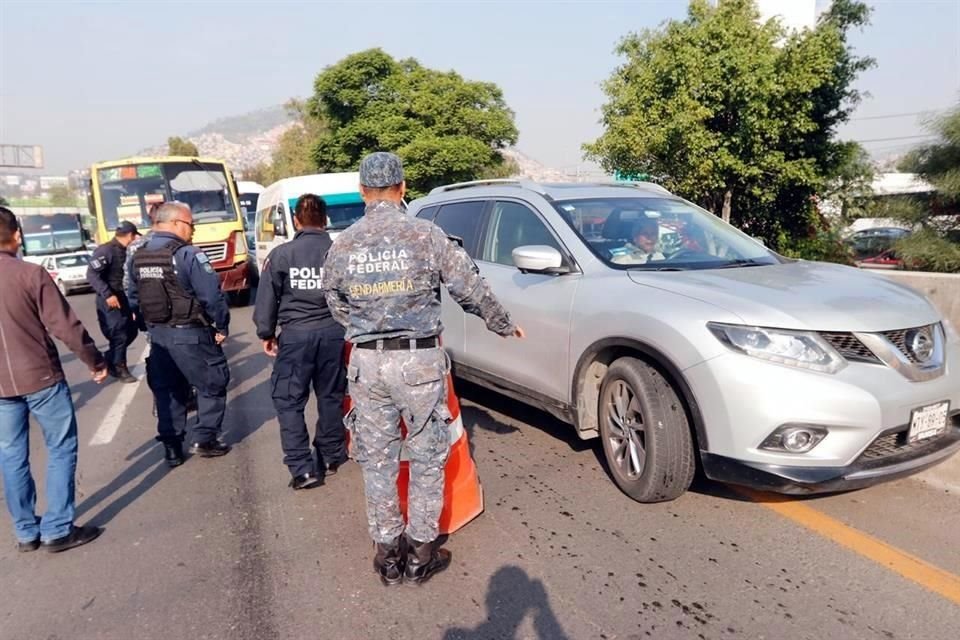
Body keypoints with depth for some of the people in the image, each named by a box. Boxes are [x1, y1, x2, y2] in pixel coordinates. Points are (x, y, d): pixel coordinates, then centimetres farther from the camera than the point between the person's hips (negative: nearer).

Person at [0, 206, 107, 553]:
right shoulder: (30, 273, -13)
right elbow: (64, 325, -14)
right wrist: (95, 361, -2)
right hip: (40, 377, -5)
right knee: (62, 449, 6)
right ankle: (57, 529, 8)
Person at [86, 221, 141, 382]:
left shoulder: (122, 251, 9)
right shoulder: (106, 250, -17)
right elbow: (91, 274, -23)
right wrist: (107, 294, -29)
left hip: (121, 297, 9)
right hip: (109, 300, -9)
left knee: (131, 331, 14)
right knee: (119, 335, -2)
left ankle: (110, 360, 28)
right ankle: (119, 368, 14)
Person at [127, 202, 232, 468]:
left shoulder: (138, 257, 7)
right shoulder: (189, 255, -16)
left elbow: (133, 298, 13)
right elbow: (212, 296, -19)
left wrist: (150, 327, 20)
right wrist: (221, 326, -6)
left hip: (157, 336, 7)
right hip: (190, 335, -7)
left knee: (166, 392, 16)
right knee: (212, 385, 10)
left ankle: (171, 448, 20)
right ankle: (205, 440, 12)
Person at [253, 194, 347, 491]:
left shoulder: (281, 254, -4)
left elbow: (266, 298, 1)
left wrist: (266, 333, 13)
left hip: (296, 333, -2)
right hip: (333, 331, 3)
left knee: (288, 401, 7)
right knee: (331, 397, 16)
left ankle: (302, 469, 3)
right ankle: (330, 457, 29)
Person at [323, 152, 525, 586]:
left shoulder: (341, 246, 3)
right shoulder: (426, 235, -8)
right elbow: (471, 289, -4)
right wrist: (503, 325, 13)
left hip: (367, 363, 3)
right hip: (419, 360, -3)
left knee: (377, 460, 14)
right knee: (427, 458, 11)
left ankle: (387, 553, 25)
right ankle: (421, 553, 21)